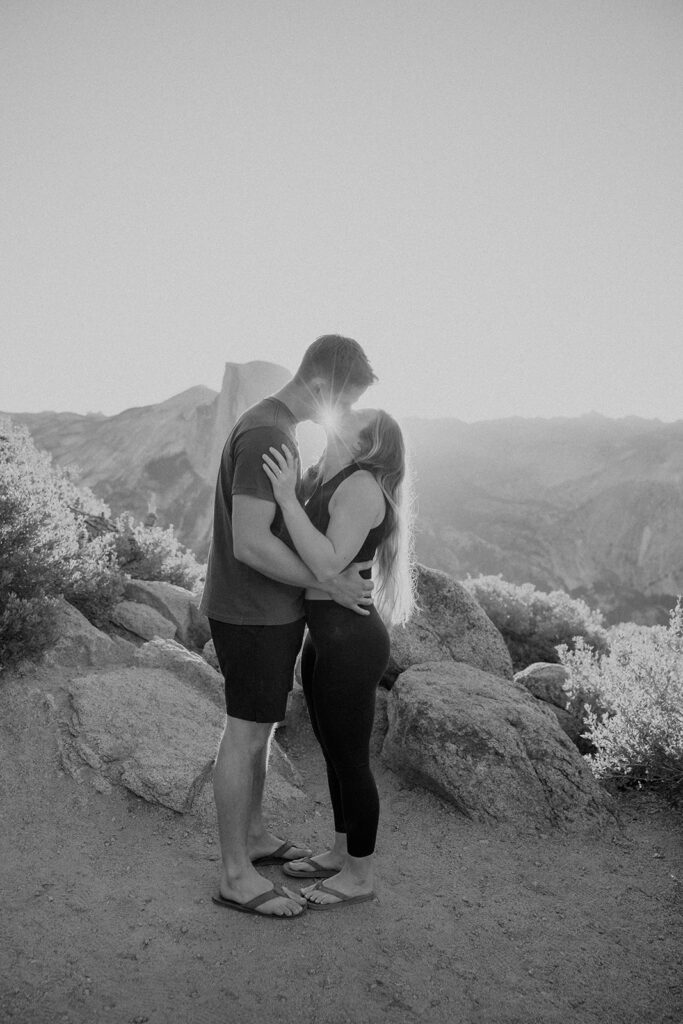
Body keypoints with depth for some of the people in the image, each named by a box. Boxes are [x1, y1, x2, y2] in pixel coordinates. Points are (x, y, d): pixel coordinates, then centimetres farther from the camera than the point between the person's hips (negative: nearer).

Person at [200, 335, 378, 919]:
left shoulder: (275, 427, 10)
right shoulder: (266, 435, -23)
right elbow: (250, 543, -28)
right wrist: (331, 584, -21)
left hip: (272, 609, 10)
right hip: (253, 613, -10)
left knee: (260, 727, 19)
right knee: (247, 735, 1)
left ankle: (255, 837, 36)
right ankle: (237, 876, 17)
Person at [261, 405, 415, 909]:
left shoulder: (360, 486, -18)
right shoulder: (327, 482, 9)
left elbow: (328, 566, -27)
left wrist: (287, 496, -27)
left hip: (350, 645, -9)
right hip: (325, 639, 9)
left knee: (350, 759, 6)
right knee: (335, 752, 21)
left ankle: (361, 876, 26)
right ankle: (342, 853, 39)